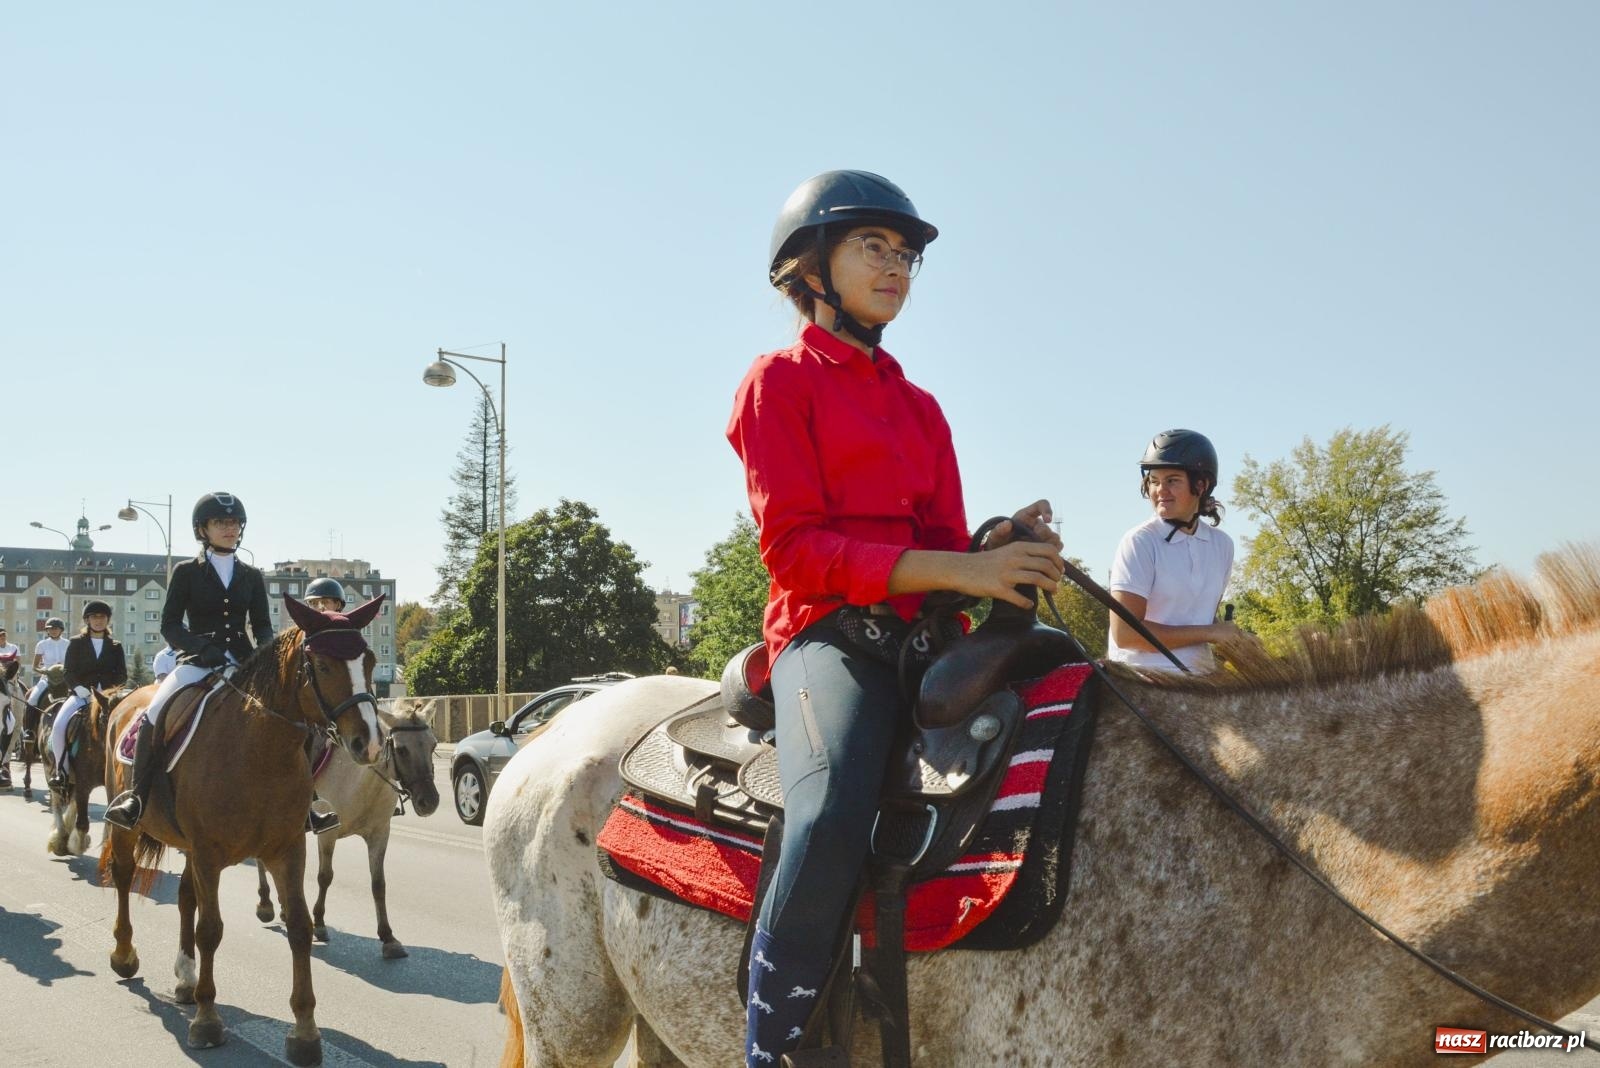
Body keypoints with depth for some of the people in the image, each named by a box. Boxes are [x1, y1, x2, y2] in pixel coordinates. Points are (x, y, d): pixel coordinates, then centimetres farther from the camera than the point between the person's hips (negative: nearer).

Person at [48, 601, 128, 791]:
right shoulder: (76, 643, 10)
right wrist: (81, 689, -15)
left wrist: (109, 691, -10)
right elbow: (69, 672, 3)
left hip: (109, 694, 1)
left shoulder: (115, 646, 14)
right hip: (81, 694, -1)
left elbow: (122, 675, 9)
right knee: (59, 725, -26)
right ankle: (60, 769, -10)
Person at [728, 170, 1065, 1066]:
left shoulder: (920, 406, 24)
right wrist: (955, 571, -17)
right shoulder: (782, 380, 4)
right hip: (827, 628, -7)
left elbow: (945, 542, 18)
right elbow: (793, 547, -8)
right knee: (834, 819, -35)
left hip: (923, 631, 7)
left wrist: (1005, 547, -8)